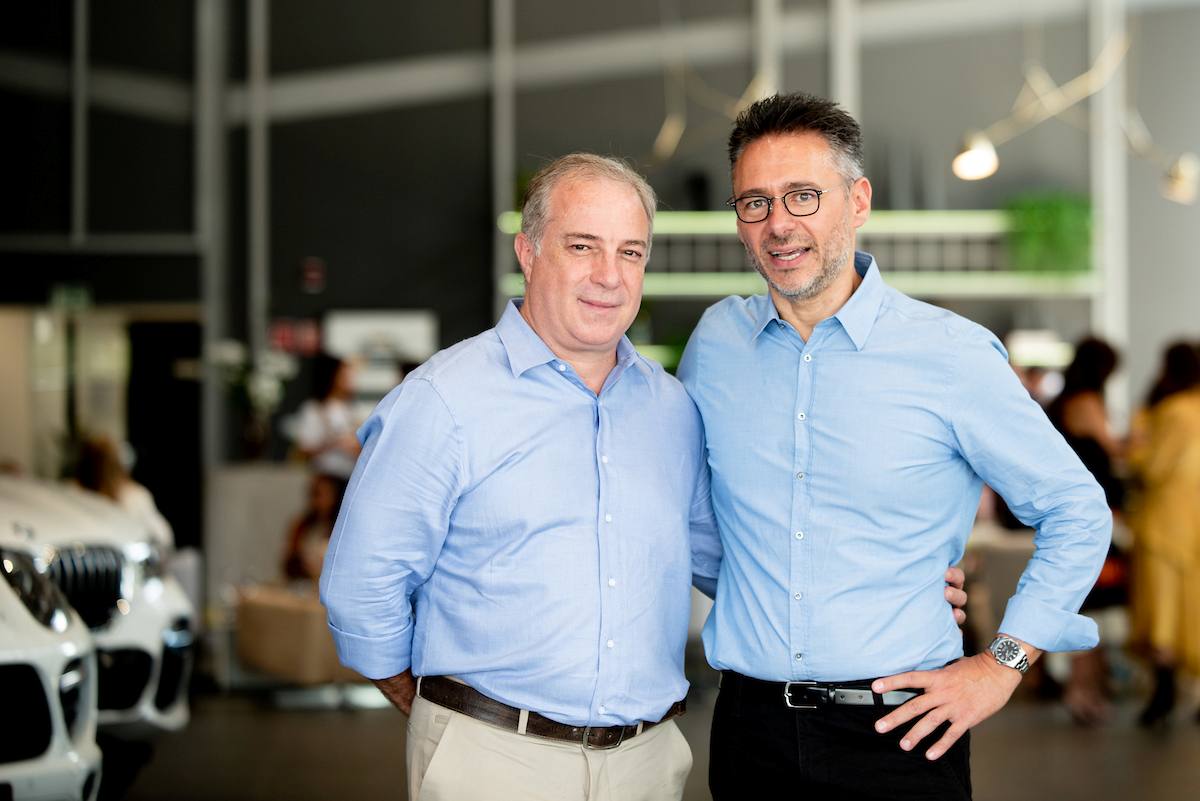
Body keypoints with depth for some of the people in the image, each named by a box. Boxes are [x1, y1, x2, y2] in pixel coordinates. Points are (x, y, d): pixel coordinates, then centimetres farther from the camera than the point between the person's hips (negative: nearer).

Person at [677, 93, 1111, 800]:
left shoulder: (953, 355, -7)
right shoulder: (715, 341, 3)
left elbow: (1077, 512, 1)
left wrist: (1002, 665, -4)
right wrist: (750, 594, 11)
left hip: (901, 734, -3)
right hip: (752, 727, 3)